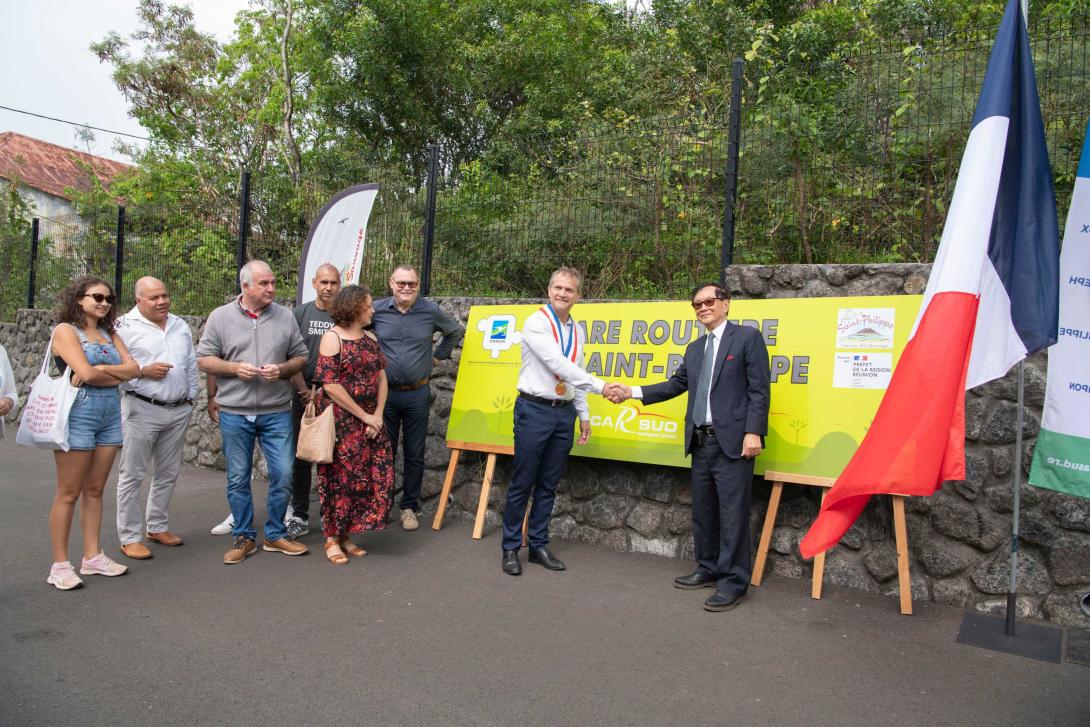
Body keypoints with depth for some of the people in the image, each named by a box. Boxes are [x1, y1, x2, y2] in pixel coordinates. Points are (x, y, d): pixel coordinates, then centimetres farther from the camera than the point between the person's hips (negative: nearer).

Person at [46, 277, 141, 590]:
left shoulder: (109, 333, 15)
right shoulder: (65, 330, -2)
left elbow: (134, 368, 2)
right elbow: (86, 373, -15)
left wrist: (99, 369, -10)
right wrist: (119, 373, -2)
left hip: (110, 414, 6)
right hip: (78, 412, -6)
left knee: (95, 490, 10)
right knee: (69, 493, -1)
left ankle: (92, 556, 17)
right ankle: (60, 565, 6)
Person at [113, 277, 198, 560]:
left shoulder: (180, 325, 12)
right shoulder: (125, 327, -6)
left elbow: (191, 364, 18)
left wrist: (190, 397, 14)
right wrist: (144, 371, -17)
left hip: (178, 411, 6)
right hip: (141, 410, -6)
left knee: (168, 474, 14)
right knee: (132, 476, 1)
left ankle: (157, 526, 28)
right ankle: (129, 537, 10)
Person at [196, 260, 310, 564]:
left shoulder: (285, 317, 4)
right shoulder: (220, 317, 1)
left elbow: (300, 357, 9)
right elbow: (204, 360, 2)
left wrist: (282, 369, -11)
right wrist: (235, 368, -13)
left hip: (277, 412, 1)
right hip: (235, 413, -1)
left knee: (283, 474, 1)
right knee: (238, 479, 9)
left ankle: (275, 535, 19)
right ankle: (244, 537, 24)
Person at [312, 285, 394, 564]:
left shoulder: (371, 338, 11)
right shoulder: (333, 338, -8)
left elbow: (381, 378, 10)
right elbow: (330, 385, -15)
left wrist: (377, 415, -4)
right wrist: (364, 416, -13)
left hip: (370, 420, 6)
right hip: (341, 420, -6)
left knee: (376, 475, 4)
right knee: (340, 477, 0)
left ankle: (346, 534, 18)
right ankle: (332, 538, 15)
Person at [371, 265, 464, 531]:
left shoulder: (430, 311, -2)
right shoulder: (377, 310, -4)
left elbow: (456, 332, 15)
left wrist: (439, 355, 10)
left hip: (417, 394, 1)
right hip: (385, 392, 0)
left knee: (414, 455, 8)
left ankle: (409, 507, 21)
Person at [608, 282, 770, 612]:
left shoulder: (747, 337, -3)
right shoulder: (695, 349, 18)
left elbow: (759, 390, -8)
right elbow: (675, 384, 16)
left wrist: (753, 432, -17)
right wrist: (631, 392, 8)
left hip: (732, 442, -7)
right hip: (700, 442, 7)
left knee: (732, 514, -3)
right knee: (702, 511, 15)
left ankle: (734, 582, 7)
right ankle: (709, 569, 28)